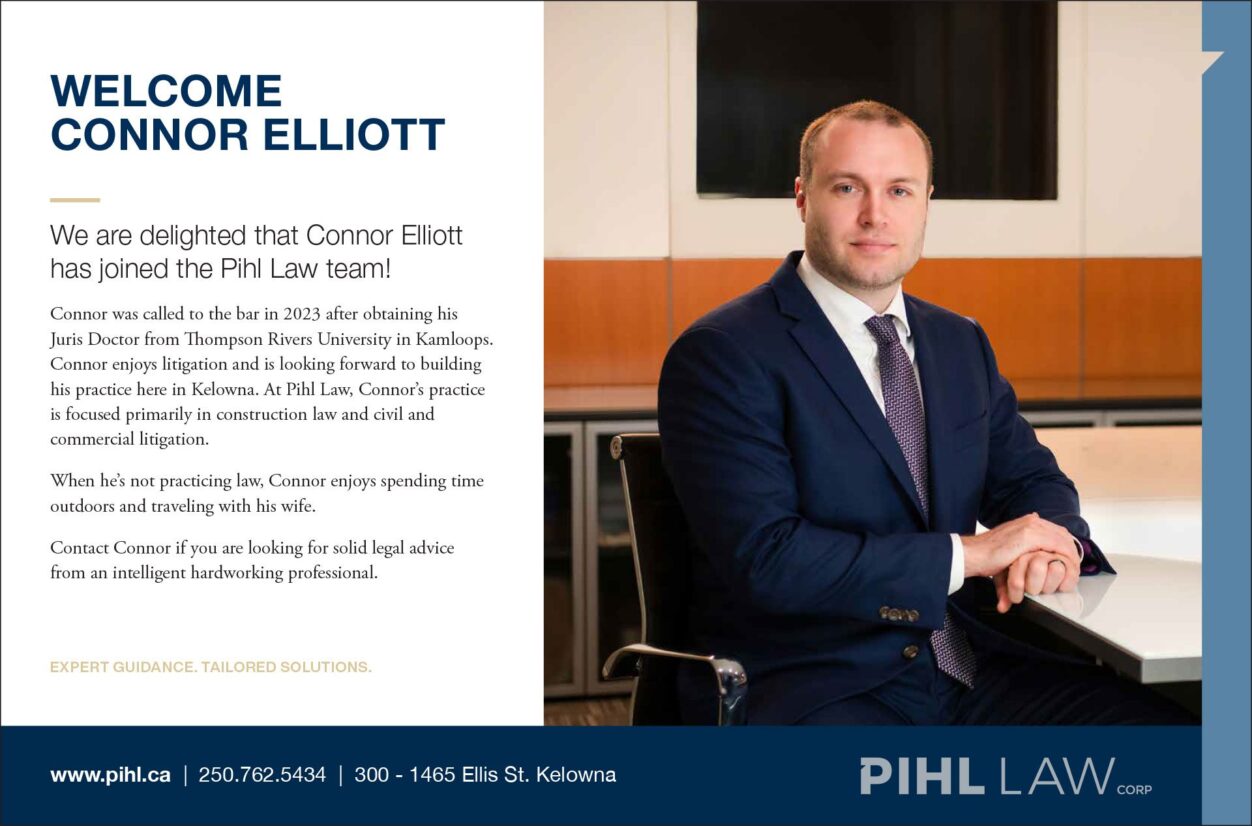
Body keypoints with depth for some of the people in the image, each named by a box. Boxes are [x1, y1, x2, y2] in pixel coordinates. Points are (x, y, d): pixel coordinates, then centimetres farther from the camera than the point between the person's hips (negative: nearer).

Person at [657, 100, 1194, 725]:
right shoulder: (720, 355, -9)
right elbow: (763, 557, -18)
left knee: (1166, 725, -11)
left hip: (966, 668, 7)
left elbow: (1029, 479, 19)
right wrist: (965, 556, -18)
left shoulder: (962, 344, 15)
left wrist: (1053, 544, -6)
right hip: (810, 691, -7)